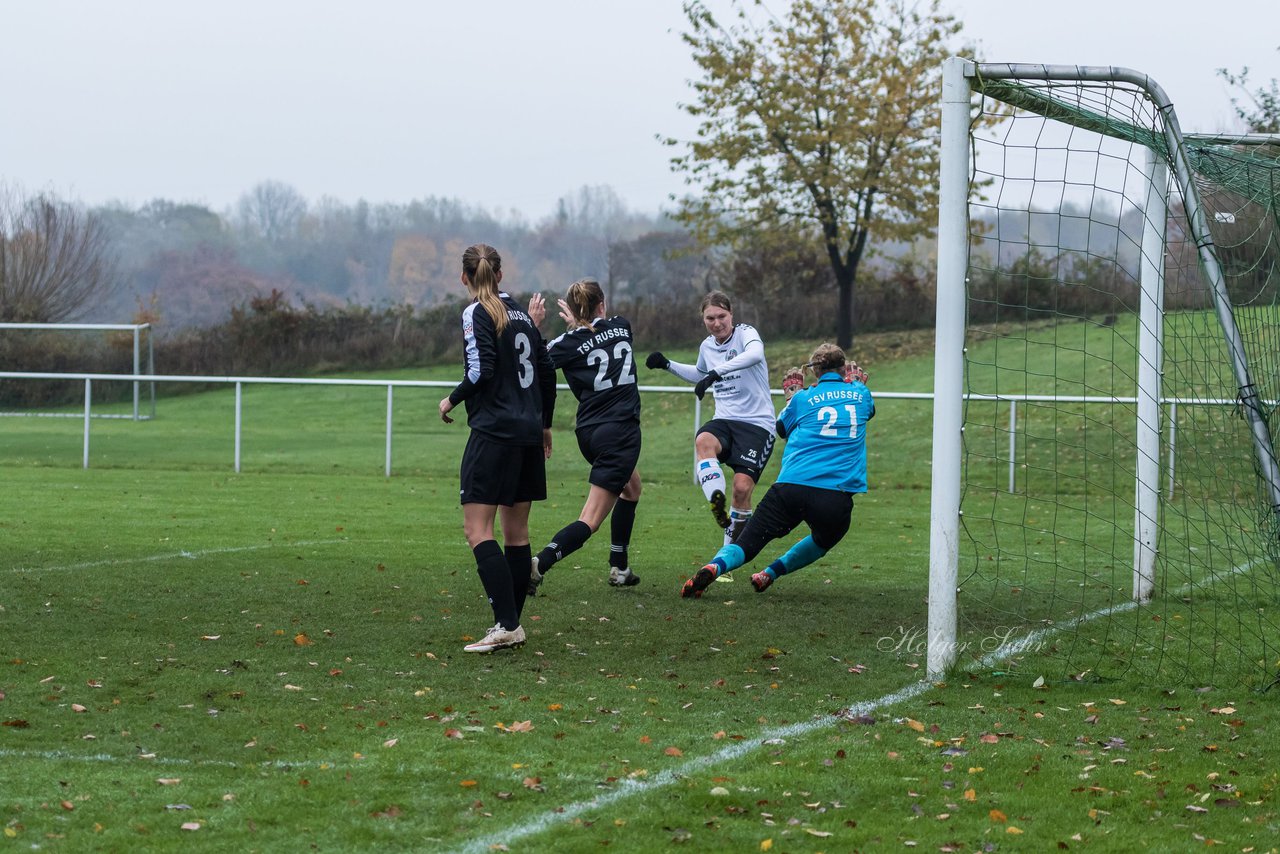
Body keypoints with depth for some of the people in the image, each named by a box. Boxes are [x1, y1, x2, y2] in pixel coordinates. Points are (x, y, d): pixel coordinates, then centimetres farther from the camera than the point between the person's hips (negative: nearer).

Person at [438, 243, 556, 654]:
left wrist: (452, 400, -1)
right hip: (528, 433, 8)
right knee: (516, 532, 11)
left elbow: (482, 371, -18)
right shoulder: (519, 312, 14)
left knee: (477, 529, -9)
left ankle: (506, 625, -18)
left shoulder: (477, 314, -8)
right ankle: (512, 625, 15)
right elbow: (547, 370, 17)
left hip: (495, 431, -8)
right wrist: (544, 424, 27)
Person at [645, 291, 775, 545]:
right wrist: (668, 365, 24)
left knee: (742, 487, -17)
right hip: (724, 420, 5)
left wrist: (716, 373, -42)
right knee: (703, 440, -33)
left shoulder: (745, 333, -7)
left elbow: (755, 354, -34)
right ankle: (717, 503, -39)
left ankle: (733, 547, 3)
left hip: (756, 423, -5)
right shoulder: (707, 346, 12)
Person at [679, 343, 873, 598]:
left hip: (792, 485, -1)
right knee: (824, 540, 32)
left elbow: (782, 428, 30)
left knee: (747, 543, 0)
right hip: (837, 498, 1)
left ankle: (713, 567, -29)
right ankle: (771, 573, 19)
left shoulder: (804, 398, 11)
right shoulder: (860, 395, 14)